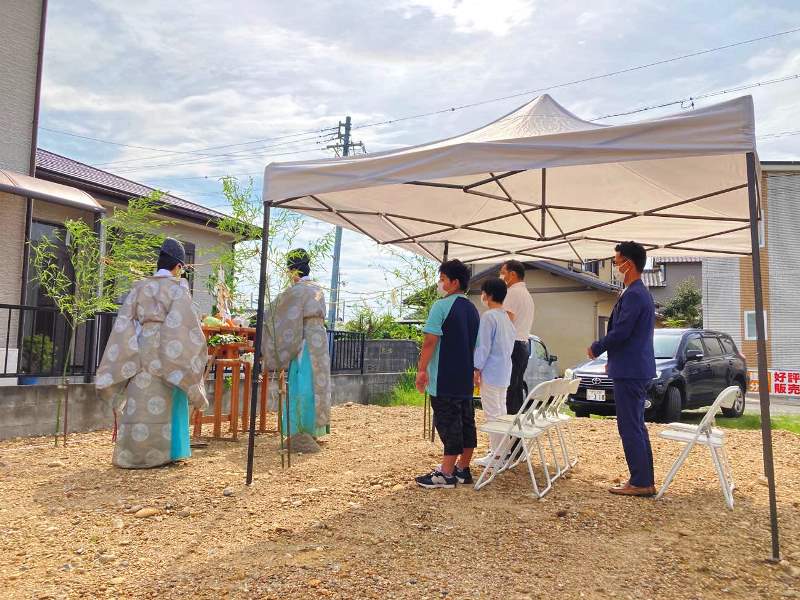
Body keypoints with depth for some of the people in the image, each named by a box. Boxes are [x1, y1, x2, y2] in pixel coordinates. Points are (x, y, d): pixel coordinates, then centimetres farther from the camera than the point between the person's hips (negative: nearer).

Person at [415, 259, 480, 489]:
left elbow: (430, 341, -17)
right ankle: (463, 469, 19)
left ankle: (446, 474, 0)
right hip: (466, 379, 8)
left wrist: (422, 369, -11)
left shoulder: (442, 306, -12)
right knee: (466, 421, 11)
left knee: (448, 424, -5)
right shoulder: (473, 309, 13)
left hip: (444, 379, -8)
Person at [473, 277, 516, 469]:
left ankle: (496, 455, -1)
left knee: (492, 413, -4)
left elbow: (483, 346, -17)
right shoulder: (507, 317, 12)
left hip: (491, 372, -9)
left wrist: (477, 369, -12)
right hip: (504, 372, 9)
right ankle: (501, 450, 22)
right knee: (501, 411, 15)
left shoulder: (488, 316, -15)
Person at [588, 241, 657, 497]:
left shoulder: (633, 295, -18)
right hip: (638, 369, 11)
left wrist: (596, 348, -6)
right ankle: (645, 480, 22)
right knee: (637, 426, 15)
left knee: (630, 427, -4)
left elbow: (620, 332, -22)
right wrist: (613, 358, 21)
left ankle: (640, 483, 3)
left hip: (629, 371, -11)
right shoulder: (642, 293, 15)